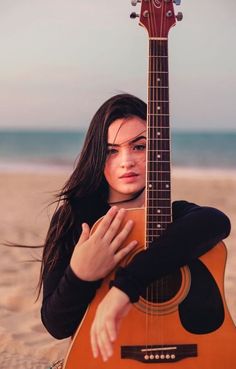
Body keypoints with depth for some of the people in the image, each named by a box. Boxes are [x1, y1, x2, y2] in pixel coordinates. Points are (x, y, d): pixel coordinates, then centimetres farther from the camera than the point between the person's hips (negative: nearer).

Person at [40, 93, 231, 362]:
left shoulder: (176, 214, -5)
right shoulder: (71, 219, -5)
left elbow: (216, 221, -29)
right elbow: (56, 325, -5)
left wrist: (125, 284, -36)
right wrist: (80, 276, -24)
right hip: (97, 354, 0)